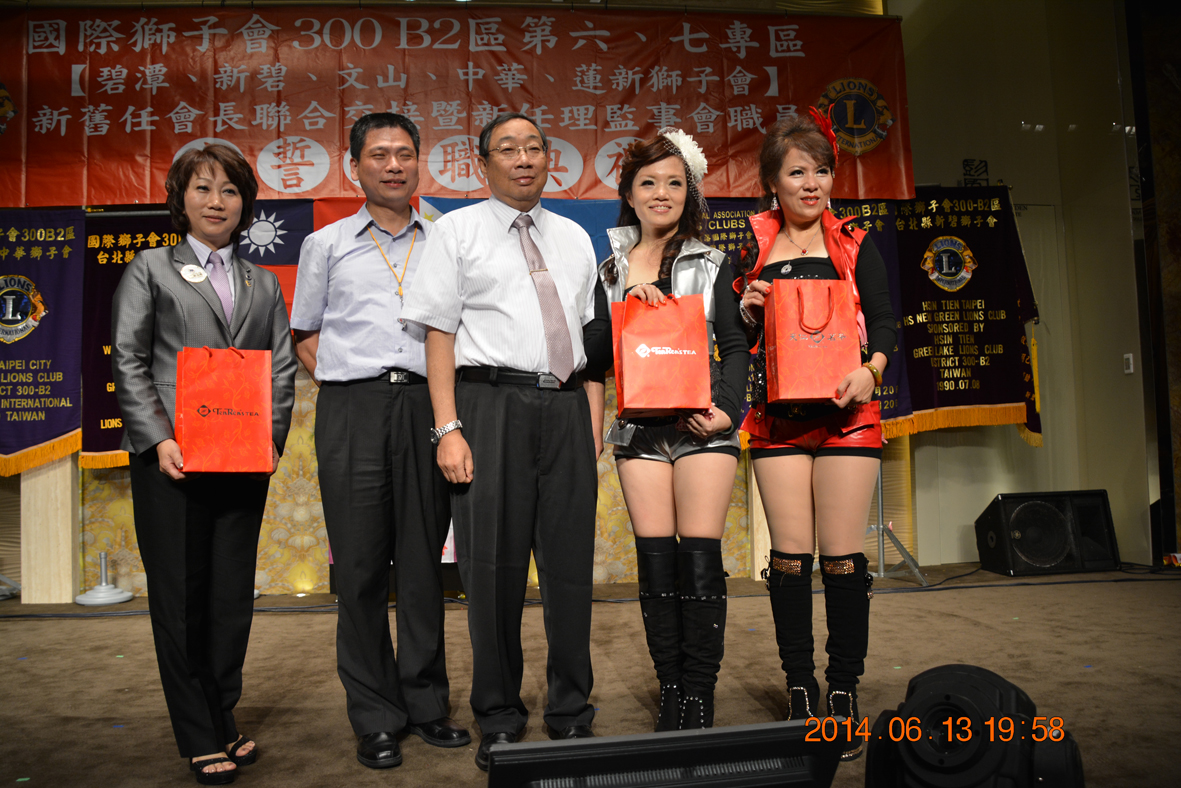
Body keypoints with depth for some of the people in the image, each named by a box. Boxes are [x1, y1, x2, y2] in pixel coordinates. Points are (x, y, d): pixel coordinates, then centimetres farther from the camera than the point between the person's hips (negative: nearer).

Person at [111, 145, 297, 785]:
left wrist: (272, 437, -3)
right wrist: (159, 439, -11)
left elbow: (283, 366, 11)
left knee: (234, 595, 8)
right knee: (179, 597, 3)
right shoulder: (150, 269, 8)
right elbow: (127, 361, 1)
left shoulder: (263, 283, 16)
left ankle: (224, 721, 24)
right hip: (171, 460, -2)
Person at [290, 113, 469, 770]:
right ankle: (376, 718, 12)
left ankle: (427, 703, 17)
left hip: (426, 406, 1)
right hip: (352, 408, 0)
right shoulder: (326, 245, 14)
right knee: (362, 564, 0)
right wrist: (339, 385, 3)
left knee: (425, 561, 4)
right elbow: (305, 333, 17)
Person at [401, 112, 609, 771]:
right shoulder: (458, 231, 6)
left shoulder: (575, 239, 18)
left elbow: (592, 337, 17)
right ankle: (500, 718, 19)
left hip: (566, 407, 4)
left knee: (571, 560, 6)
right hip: (491, 403, -3)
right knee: (494, 563, 2)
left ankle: (572, 712, 23)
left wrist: (593, 422, 8)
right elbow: (440, 334, -1)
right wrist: (448, 429, -10)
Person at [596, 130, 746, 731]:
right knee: (656, 560, 1)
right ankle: (670, 694, 12)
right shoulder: (609, 266, 12)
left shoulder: (711, 265, 10)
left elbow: (735, 346, 6)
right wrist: (626, 299, -9)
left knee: (700, 556, -4)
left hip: (702, 423, -1)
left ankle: (700, 698, 6)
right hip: (640, 426, 1)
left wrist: (726, 408, -10)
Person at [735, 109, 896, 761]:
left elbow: (883, 320, 3)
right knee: (789, 555, 1)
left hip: (844, 412, -1)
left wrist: (870, 369, -15)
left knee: (842, 556, -1)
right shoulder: (752, 252, 12)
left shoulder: (854, 247, 10)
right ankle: (799, 689, 13)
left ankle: (844, 692, 12)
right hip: (777, 415, 1)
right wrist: (746, 311, -6)